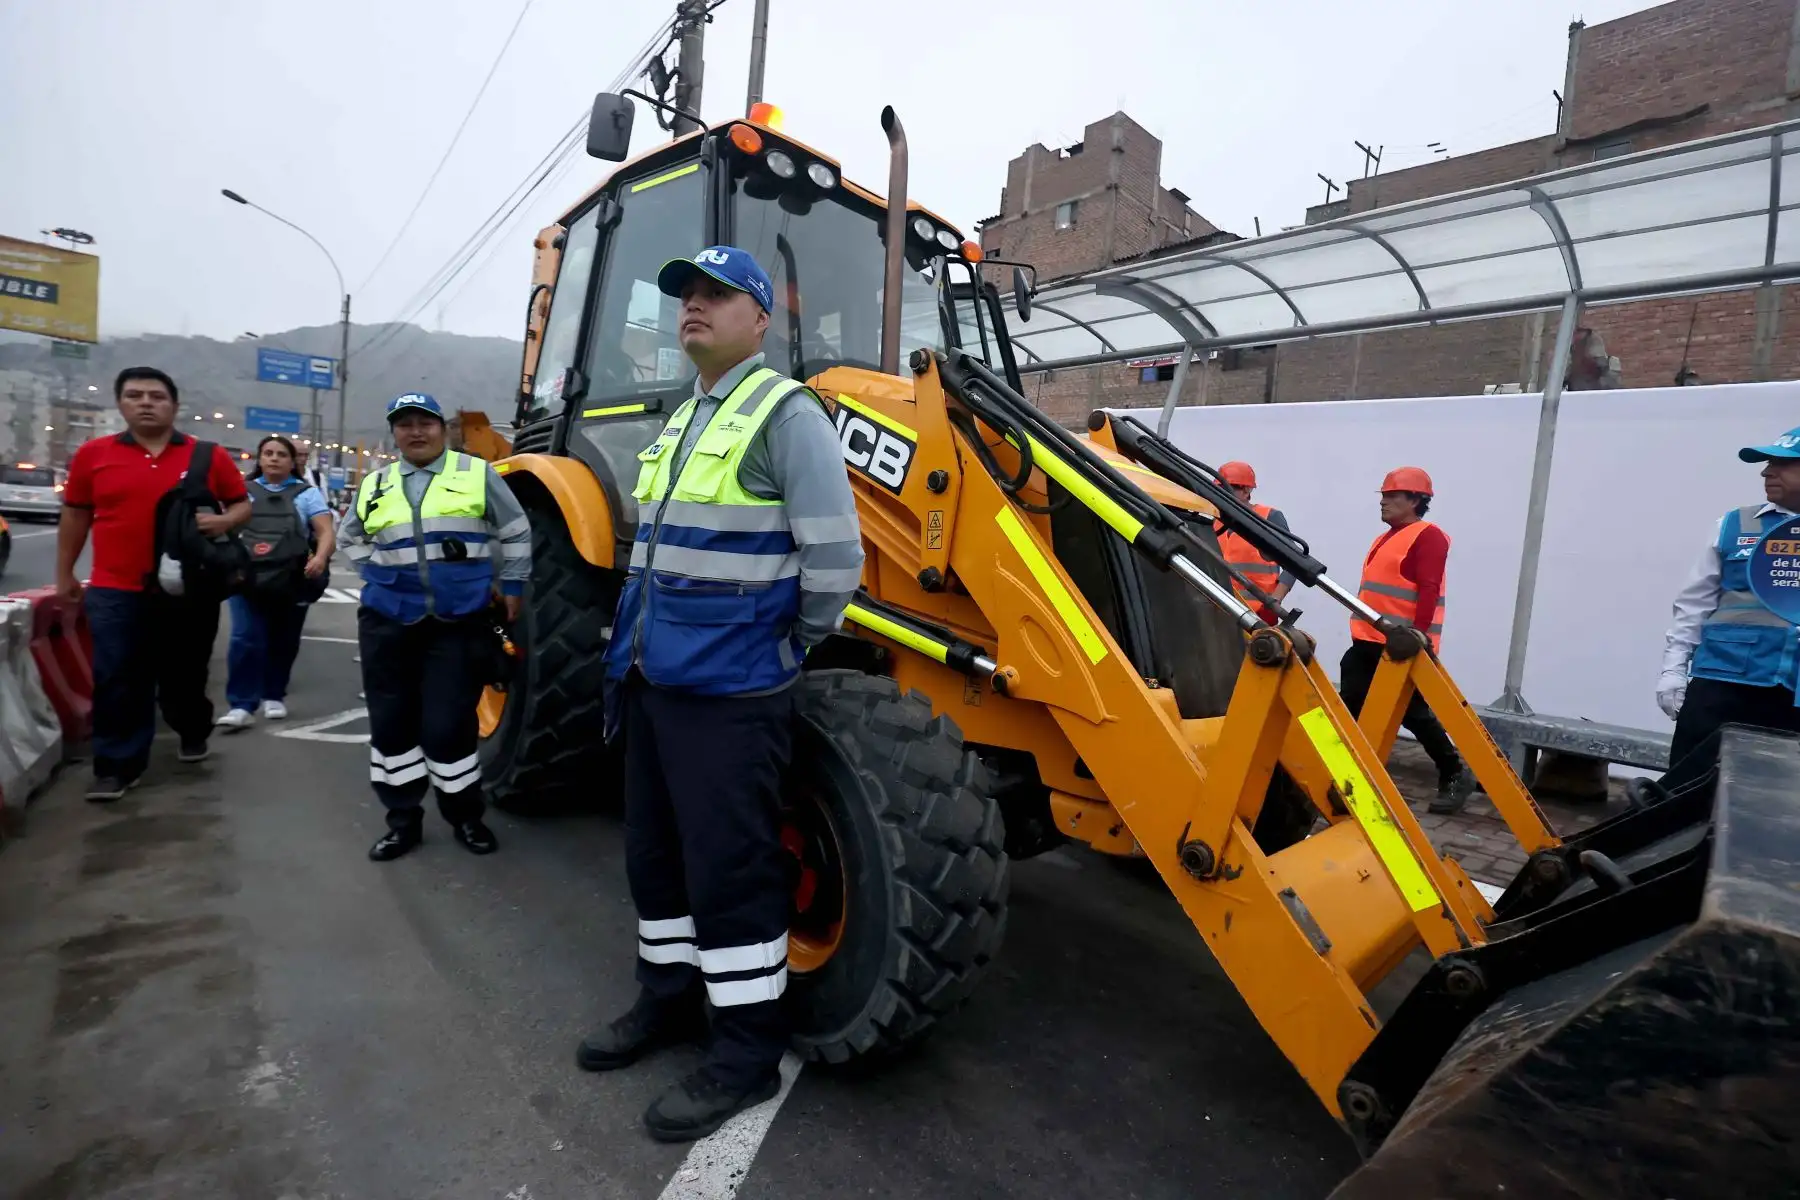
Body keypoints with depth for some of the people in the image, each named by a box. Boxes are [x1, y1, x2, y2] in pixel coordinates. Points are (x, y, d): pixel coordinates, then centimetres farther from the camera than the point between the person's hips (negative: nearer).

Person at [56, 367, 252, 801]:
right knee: (117, 683, 2)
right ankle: (116, 766, 12)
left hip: (190, 589, 0)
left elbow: (243, 504, 8)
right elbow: (75, 516, 11)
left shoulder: (209, 456, 0)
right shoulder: (92, 454, 3)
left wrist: (223, 521, -15)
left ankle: (193, 733, 39)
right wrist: (64, 574, 14)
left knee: (186, 674, 14)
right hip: (115, 591, 0)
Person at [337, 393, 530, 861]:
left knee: (447, 723, -4)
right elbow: (349, 536, 26)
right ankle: (403, 819, 22)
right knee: (392, 722, 8)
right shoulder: (375, 485, 11)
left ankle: (465, 815, 15)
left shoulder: (476, 474, 2)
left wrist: (512, 585, 5)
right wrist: (376, 574, 12)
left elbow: (516, 531, 7)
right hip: (388, 620, 4)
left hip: (458, 620, -4)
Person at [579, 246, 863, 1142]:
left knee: (729, 868, -1)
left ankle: (747, 1049, 16)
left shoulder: (786, 413, -11)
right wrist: (630, 652, 20)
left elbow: (834, 555, -16)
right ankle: (669, 995, 37)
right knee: (656, 852, 18)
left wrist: (795, 647, -5)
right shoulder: (680, 424, 17)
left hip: (728, 689, -9)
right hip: (656, 680, 9)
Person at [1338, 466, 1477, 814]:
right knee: (1352, 707, 8)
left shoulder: (1428, 536, -10)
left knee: (1414, 713, -2)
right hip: (1369, 643, 9)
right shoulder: (1387, 538, 20)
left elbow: (1429, 592, -18)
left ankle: (1455, 775, 15)